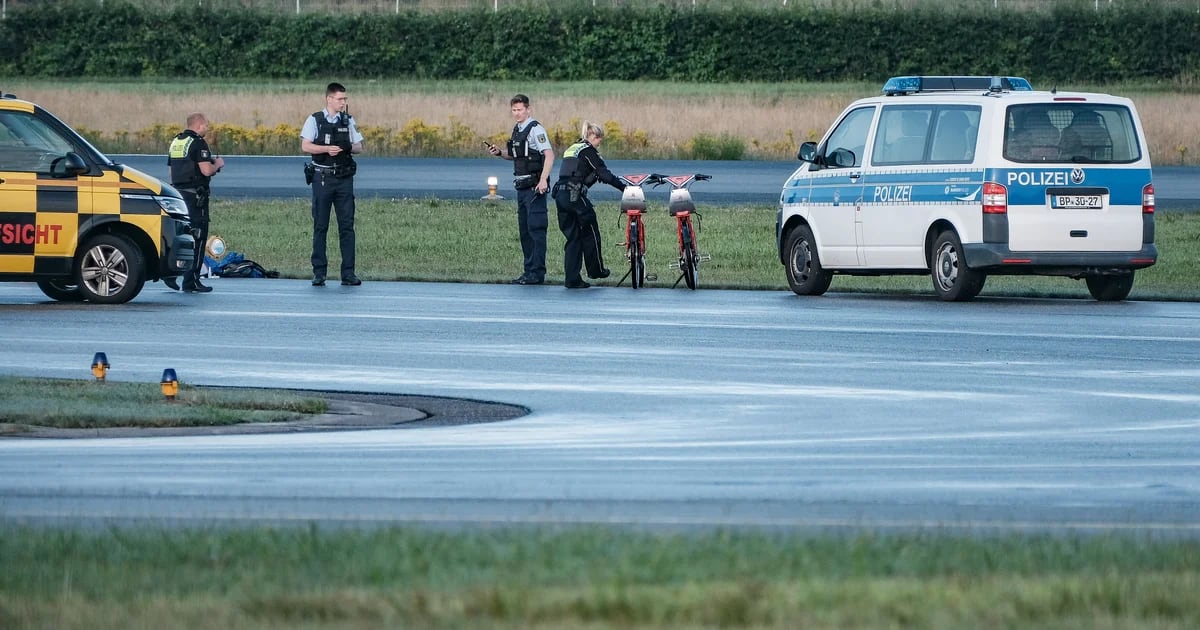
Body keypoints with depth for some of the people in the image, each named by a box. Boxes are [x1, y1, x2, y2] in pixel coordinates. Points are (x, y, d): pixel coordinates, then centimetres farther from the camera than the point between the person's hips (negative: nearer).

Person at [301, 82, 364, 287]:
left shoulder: (348, 121, 8)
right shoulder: (315, 120, 0)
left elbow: (359, 147, 10)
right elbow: (305, 146, -7)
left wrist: (350, 147, -11)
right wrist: (327, 149, -19)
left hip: (344, 178, 2)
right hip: (322, 177, -2)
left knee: (347, 225, 0)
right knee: (320, 227, 2)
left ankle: (348, 273, 3)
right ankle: (319, 273, 6)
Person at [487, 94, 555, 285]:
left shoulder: (535, 129, -11)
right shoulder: (517, 130, 15)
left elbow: (549, 154, -19)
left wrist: (543, 180, -27)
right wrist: (499, 152, 8)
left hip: (535, 188, -9)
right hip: (522, 187, 9)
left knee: (536, 229, -8)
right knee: (524, 230, 11)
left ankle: (537, 272, -8)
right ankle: (529, 271, 17)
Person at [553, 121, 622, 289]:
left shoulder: (571, 149, 20)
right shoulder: (588, 150, -4)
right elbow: (605, 174, -9)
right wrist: (623, 187, -4)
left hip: (560, 194, 8)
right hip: (575, 195, -8)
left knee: (572, 237, 9)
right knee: (590, 232, 10)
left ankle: (572, 279, 5)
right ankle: (596, 270, 22)